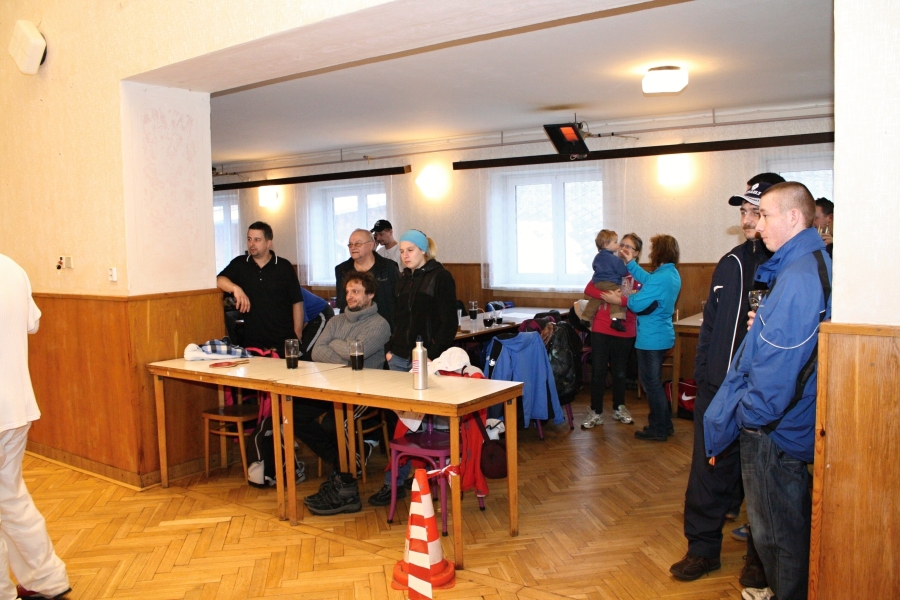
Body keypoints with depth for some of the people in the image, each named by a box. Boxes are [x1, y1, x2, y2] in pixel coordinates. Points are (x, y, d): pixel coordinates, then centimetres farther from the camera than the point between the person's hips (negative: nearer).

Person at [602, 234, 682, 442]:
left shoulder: (661, 277, -24)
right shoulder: (672, 274, 7)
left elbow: (638, 304, -21)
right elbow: (648, 281, 23)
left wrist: (619, 299, -4)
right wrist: (631, 263, 26)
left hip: (651, 338, -10)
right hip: (662, 335, 10)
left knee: (651, 383, 1)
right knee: (655, 382, 20)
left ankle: (658, 430, 10)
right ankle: (665, 424, 28)